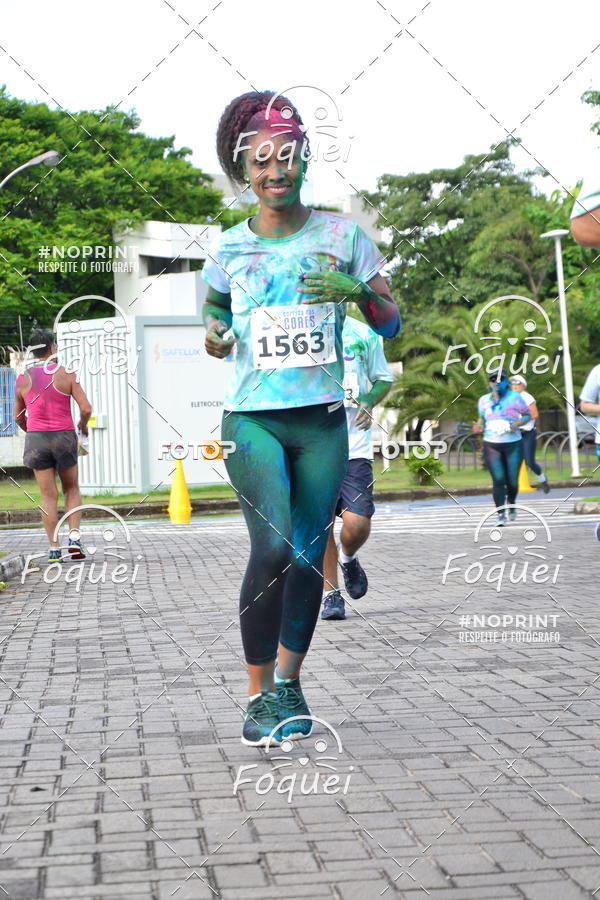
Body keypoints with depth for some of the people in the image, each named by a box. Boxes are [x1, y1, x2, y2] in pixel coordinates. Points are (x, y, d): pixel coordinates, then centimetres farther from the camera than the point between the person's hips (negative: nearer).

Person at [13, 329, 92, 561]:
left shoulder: (23, 379, 1)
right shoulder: (67, 374, -5)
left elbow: (18, 416, 11)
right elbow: (86, 408, -8)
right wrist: (83, 425, 13)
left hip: (36, 438, 1)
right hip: (64, 436, -1)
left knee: (48, 495, 6)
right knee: (72, 489, 16)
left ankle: (54, 548, 3)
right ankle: (74, 538, 0)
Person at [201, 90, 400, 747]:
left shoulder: (341, 236, 5)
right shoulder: (229, 248, 6)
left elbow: (391, 325, 6)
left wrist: (359, 291, -14)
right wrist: (215, 335, -6)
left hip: (323, 420, 2)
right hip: (252, 417, -1)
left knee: (309, 555, 4)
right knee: (273, 547, -18)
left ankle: (289, 681, 22)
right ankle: (259, 694, -5)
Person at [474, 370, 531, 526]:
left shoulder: (514, 398, -1)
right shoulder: (484, 400, 9)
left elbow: (527, 415, 4)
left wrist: (516, 424, -14)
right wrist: (480, 425, 0)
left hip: (513, 444, -1)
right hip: (491, 445, 1)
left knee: (512, 481, 2)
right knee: (498, 479, -11)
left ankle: (511, 505, 33)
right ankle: (500, 514, -8)